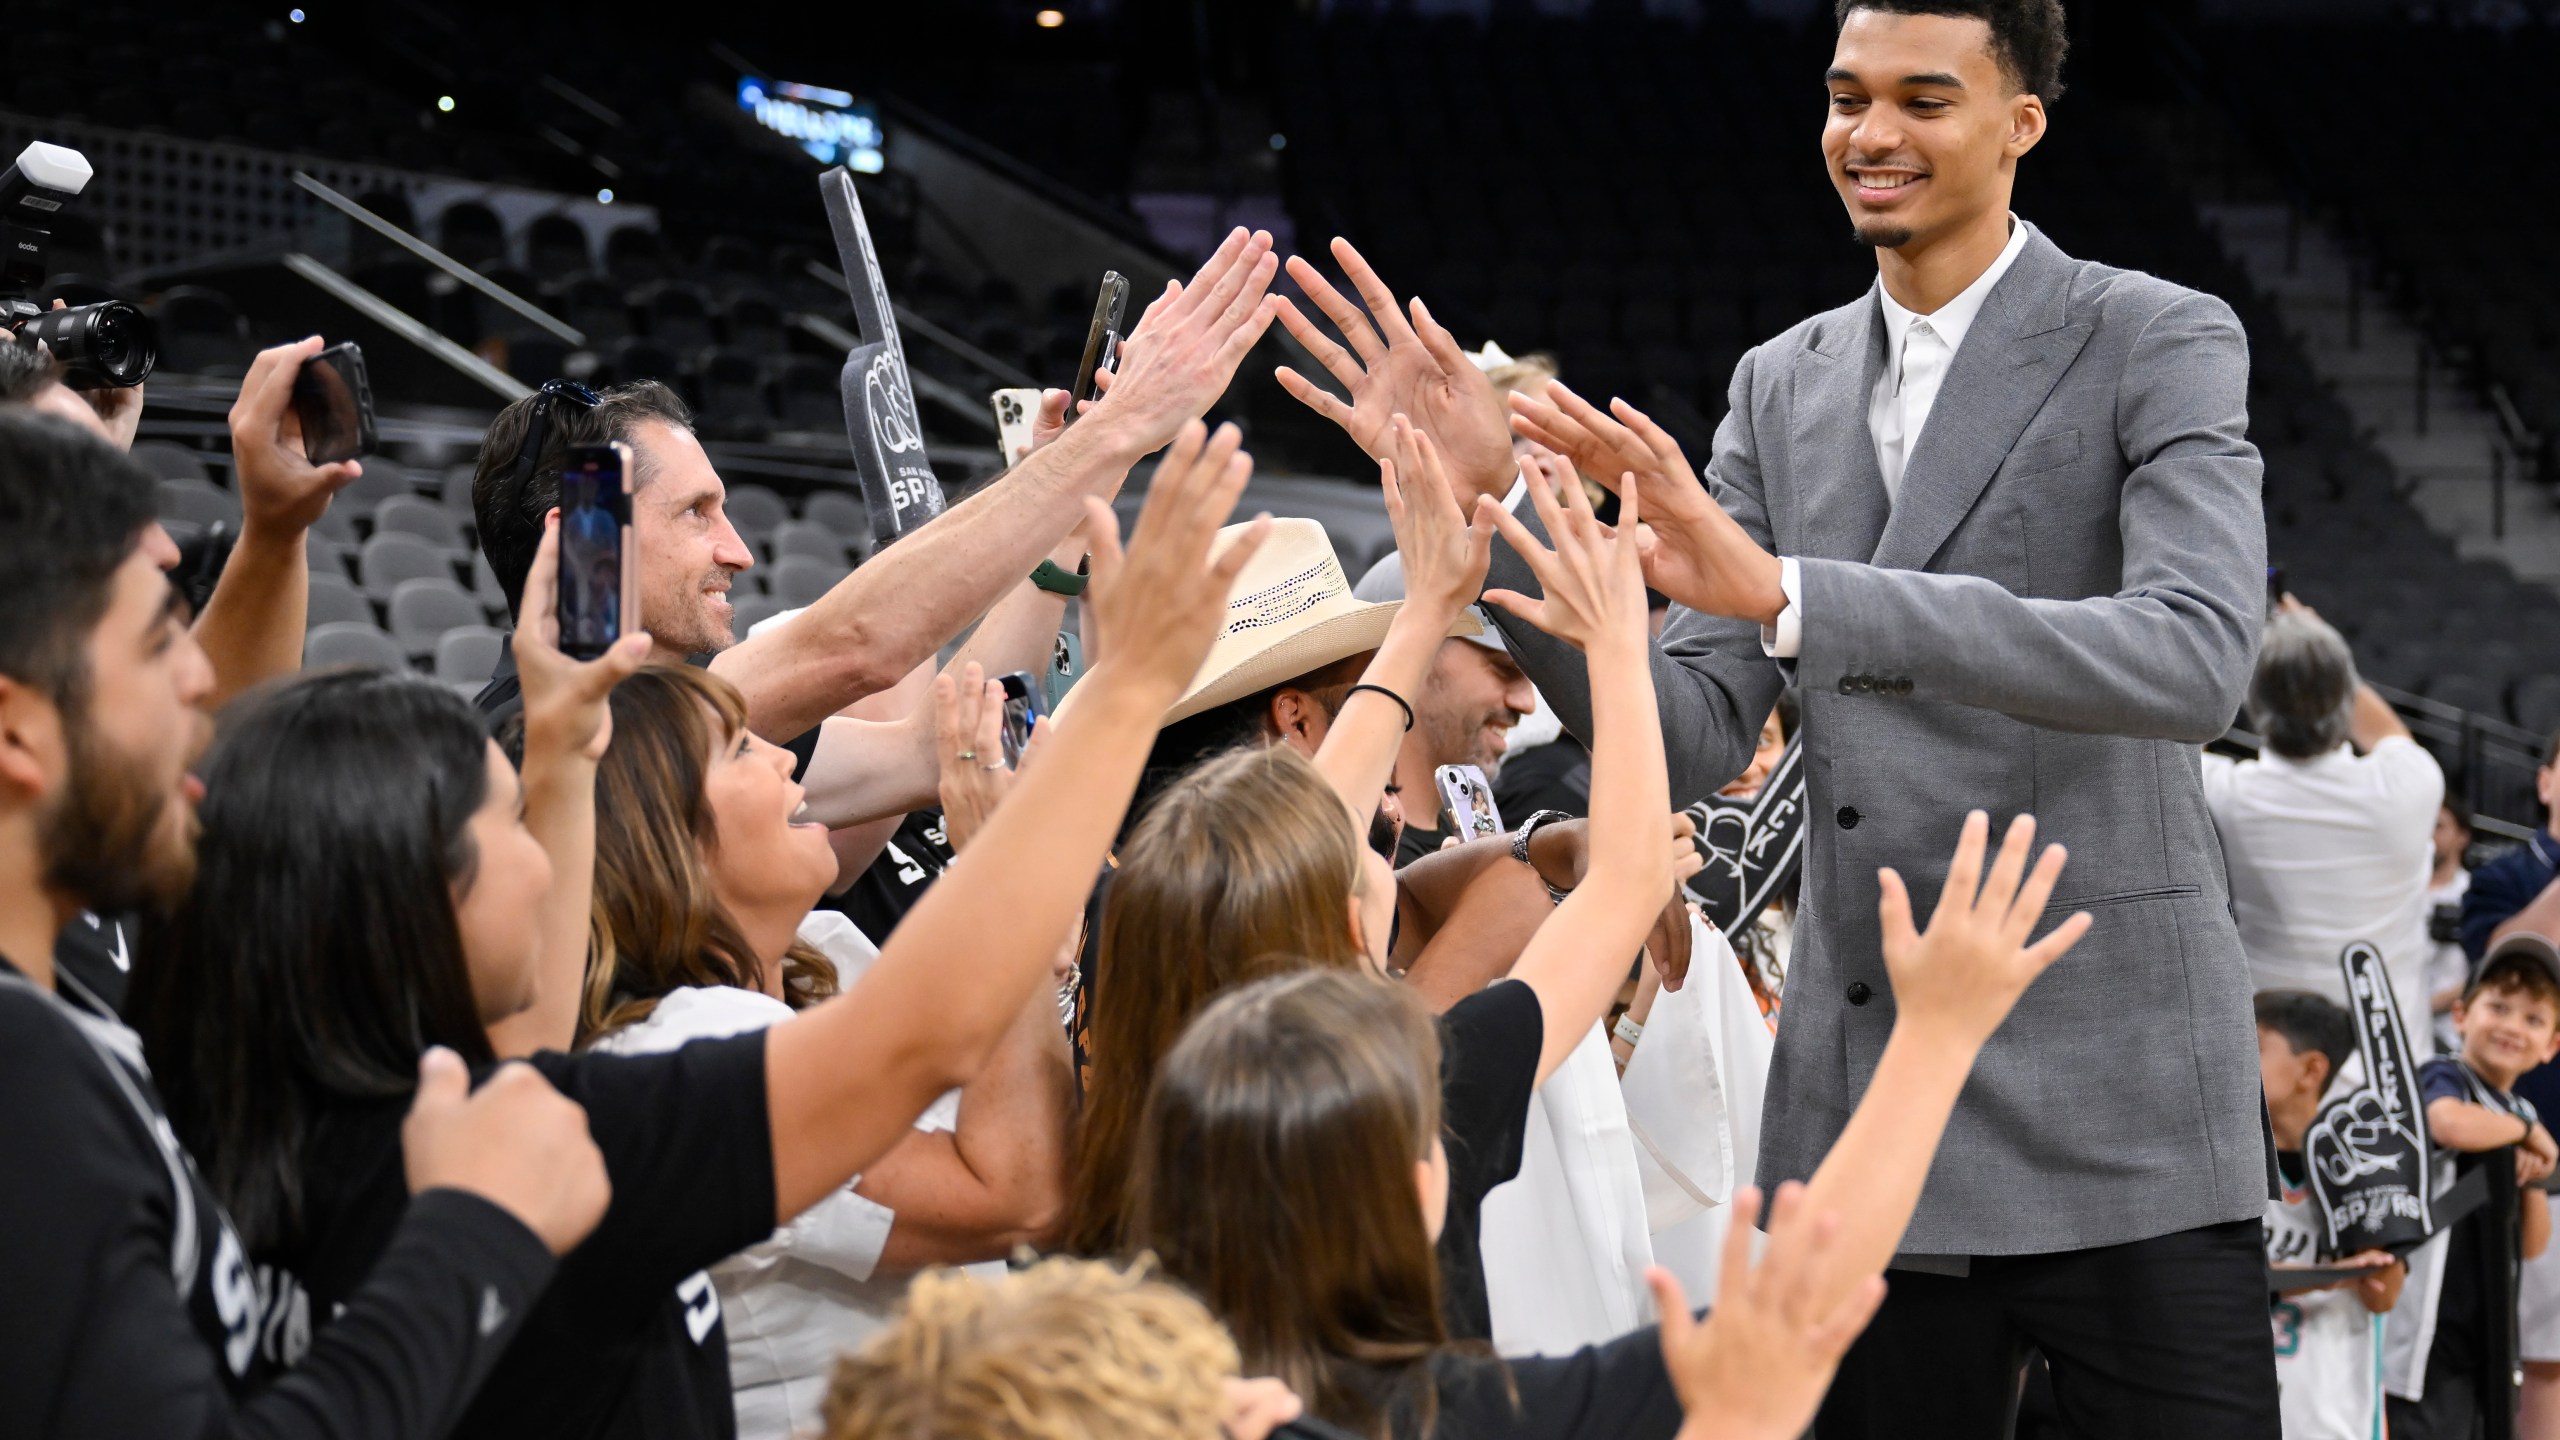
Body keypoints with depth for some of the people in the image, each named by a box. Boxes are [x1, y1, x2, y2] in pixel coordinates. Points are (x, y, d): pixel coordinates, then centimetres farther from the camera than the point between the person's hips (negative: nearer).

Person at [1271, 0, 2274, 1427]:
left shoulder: (2164, 341, -4)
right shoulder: (1784, 385, 11)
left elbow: (2198, 657, -22)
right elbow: (1689, 744, 6)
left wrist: (1787, 593, -30)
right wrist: (1487, 498, -8)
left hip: (2116, 1103, -4)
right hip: (1863, 1109, 5)